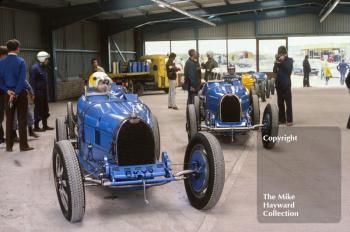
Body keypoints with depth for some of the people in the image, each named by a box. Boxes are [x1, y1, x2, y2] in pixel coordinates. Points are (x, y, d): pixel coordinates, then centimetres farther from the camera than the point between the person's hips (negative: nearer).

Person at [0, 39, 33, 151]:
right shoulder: (20, 61, -9)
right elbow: (22, 79, -15)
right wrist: (16, 93, -13)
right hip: (20, 93, -3)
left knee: (9, 120, 11)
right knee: (22, 120, 3)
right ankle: (23, 145, 4)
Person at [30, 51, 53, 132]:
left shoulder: (43, 67, 15)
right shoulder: (34, 68, -14)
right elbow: (32, 81, -18)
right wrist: (33, 93, -22)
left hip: (44, 92, 9)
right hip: (38, 92, -9)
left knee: (45, 109, 13)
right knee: (38, 110, -4)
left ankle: (45, 125, 22)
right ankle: (36, 127, 3)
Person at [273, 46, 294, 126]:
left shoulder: (289, 60, 1)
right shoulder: (278, 60, 9)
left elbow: (289, 69, -14)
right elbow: (274, 71, -1)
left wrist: (283, 61, -16)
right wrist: (276, 62, -14)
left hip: (286, 84, -4)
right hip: (278, 84, 4)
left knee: (288, 103, -2)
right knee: (280, 103, 8)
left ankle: (289, 120, 0)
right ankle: (281, 119, 15)